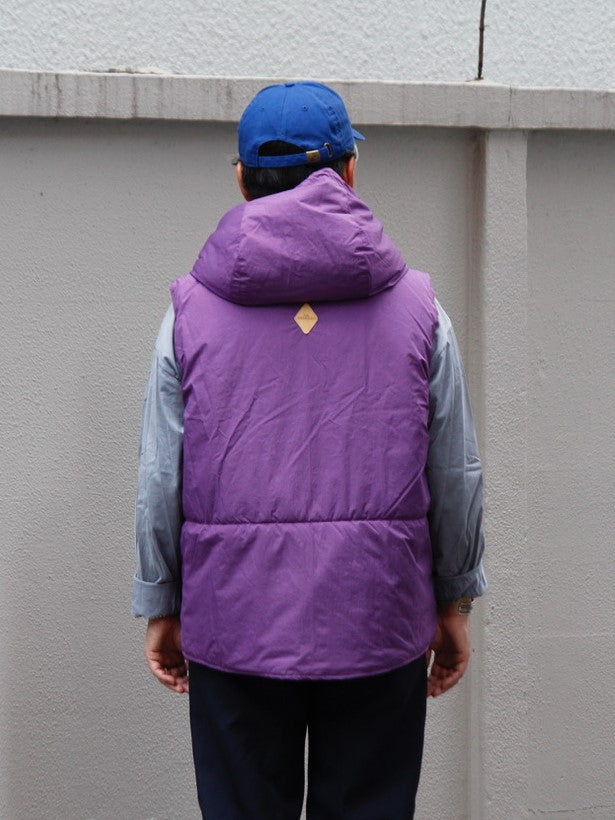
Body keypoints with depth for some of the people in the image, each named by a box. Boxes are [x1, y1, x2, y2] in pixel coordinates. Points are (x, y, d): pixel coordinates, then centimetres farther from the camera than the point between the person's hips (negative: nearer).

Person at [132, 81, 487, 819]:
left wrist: (161, 607, 11)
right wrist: (454, 601, 14)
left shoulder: (194, 309, -1)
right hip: (378, 621, 0)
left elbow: (159, 480, -1)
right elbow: (457, 475, 2)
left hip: (235, 621, 0)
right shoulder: (415, 304, 0)